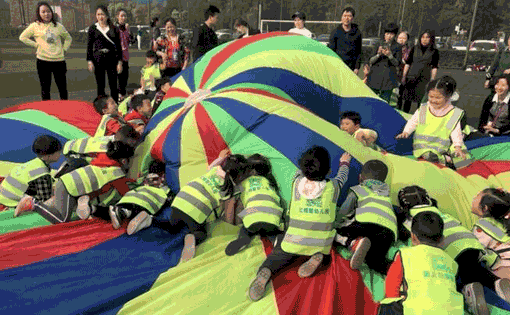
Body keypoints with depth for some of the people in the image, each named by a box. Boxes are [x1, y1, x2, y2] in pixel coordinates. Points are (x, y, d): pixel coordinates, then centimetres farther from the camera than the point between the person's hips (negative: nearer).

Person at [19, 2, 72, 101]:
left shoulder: (58, 26, 10)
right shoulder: (35, 26, 4)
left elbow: (68, 38, 22)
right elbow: (22, 37, 10)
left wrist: (64, 50, 9)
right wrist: (36, 44, 1)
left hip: (59, 60, 1)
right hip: (43, 61, -1)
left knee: (63, 88, 5)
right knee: (45, 88, 5)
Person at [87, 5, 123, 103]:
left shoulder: (114, 29, 4)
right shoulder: (93, 28, 5)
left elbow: (118, 46, 5)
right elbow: (89, 46, 6)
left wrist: (119, 62, -1)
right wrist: (89, 61, -2)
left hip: (112, 58, 0)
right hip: (98, 59, 0)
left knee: (113, 85, 1)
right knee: (100, 85, 4)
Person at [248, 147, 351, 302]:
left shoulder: (297, 182, -3)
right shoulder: (333, 186, -3)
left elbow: (301, 170, 21)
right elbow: (342, 176, 21)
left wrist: (310, 163, 43)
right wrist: (344, 163, 43)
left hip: (294, 242, -1)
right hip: (322, 244, 1)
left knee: (278, 256, 15)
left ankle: (265, 272, -18)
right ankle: (318, 257, -2)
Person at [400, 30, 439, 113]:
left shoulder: (434, 52, 2)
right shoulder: (414, 49, 7)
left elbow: (434, 67, 2)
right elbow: (407, 63, 9)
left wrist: (432, 80, -3)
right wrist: (404, 76, 5)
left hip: (424, 79, -2)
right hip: (411, 77, 2)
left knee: (421, 101, -2)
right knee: (407, 100, 5)